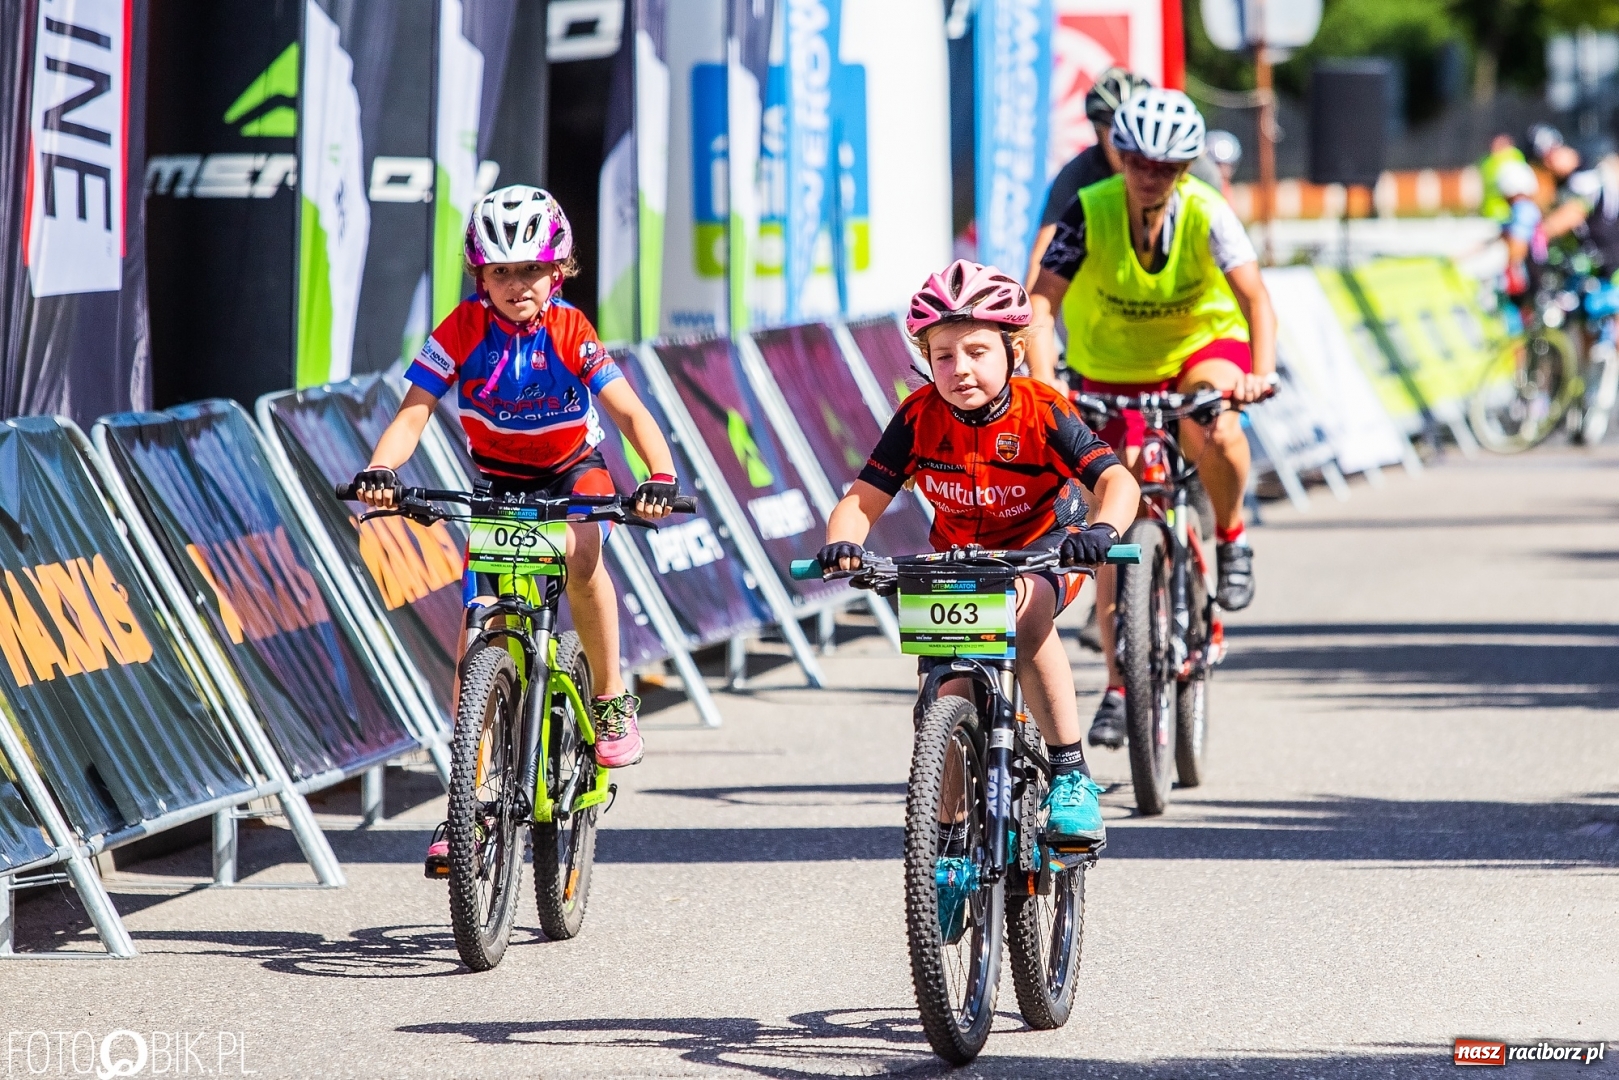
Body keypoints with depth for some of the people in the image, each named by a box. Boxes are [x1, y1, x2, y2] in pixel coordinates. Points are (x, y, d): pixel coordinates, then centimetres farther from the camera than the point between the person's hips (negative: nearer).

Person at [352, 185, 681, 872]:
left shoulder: (571, 332, -21)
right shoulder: (463, 330, -19)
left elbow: (629, 410, -25)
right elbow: (415, 410, -24)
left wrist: (660, 476, -42)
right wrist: (379, 469, -42)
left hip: (573, 472, -1)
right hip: (497, 482, 1)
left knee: (579, 555, -35)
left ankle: (611, 697, -12)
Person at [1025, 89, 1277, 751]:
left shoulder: (1206, 213, -23)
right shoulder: (1089, 213, -21)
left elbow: (1255, 298, -33)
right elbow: (1041, 302, -27)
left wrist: (1260, 373, -50)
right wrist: (1043, 382, -43)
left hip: (1203, 343, -1)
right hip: (1115, 364, 1)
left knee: (1212, 428, -37)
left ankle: (1232, 538, -7)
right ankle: (1119, 685, 6)